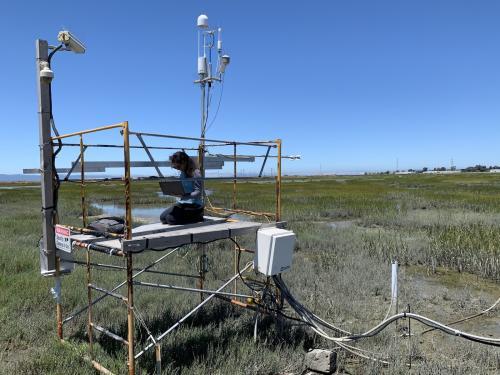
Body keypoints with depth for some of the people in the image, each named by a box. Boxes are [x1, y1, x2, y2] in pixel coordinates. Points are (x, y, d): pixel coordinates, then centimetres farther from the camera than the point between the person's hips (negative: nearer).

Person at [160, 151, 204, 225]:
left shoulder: (196, 173, -13)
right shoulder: (182, 173, 11)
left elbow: (198, 192, -18)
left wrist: (186, 195, -33)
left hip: (194, 205, -8)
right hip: (182, 203, 8)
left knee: (170, 218, -20)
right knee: (162, 217, -4)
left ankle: (197, 217, -4)